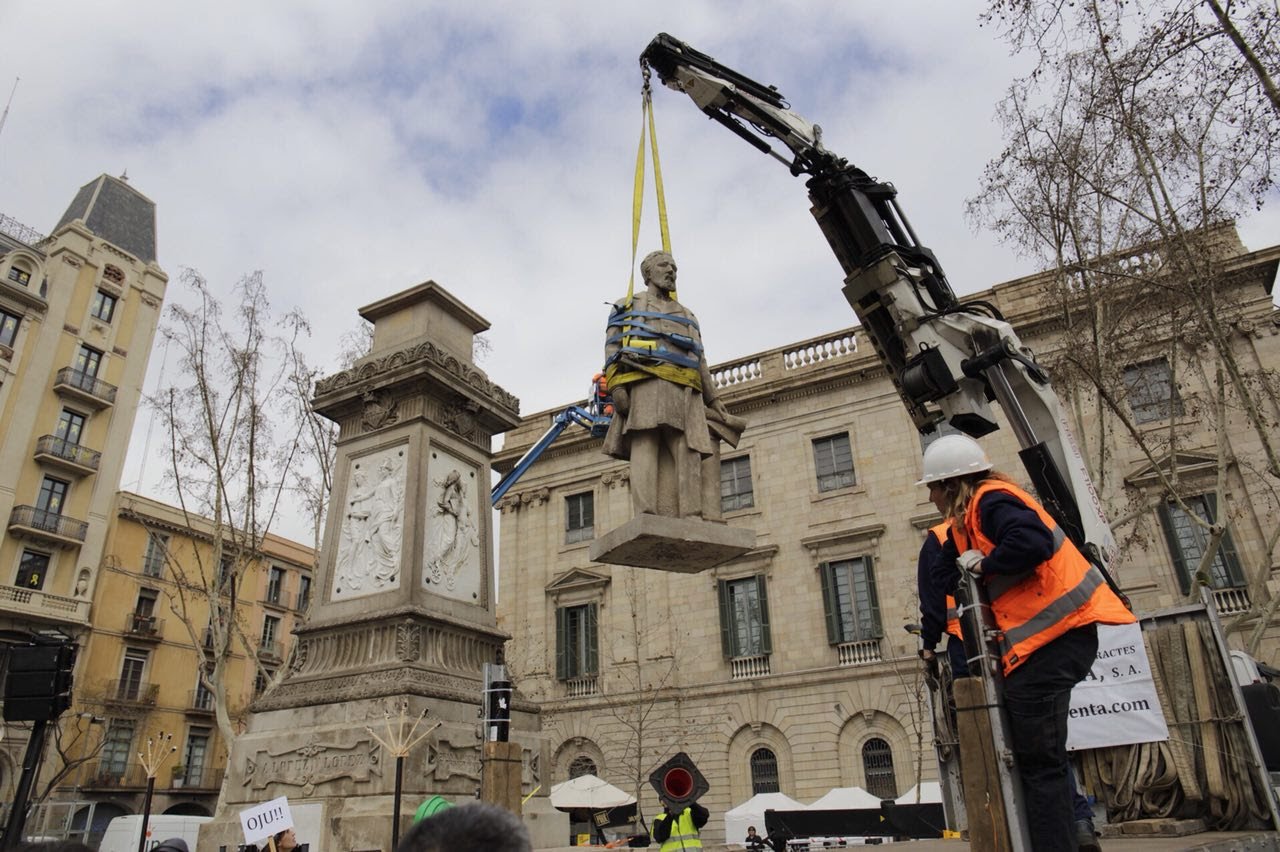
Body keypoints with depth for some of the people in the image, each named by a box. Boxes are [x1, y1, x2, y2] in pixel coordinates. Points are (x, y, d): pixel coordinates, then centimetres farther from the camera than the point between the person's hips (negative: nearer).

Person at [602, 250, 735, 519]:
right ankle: (646, 517, -28)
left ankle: (691, 519, -19)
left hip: (685, 391, 4)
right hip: (645, 384, -4)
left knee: (687, 454, -11)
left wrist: (714, 401, 18)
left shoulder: (687, 315, 34)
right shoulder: (628, 306, 22)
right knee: (645, 447, -17)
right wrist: (616, 385, -11)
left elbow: (700, 363, 29)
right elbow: (613, 348, 7)